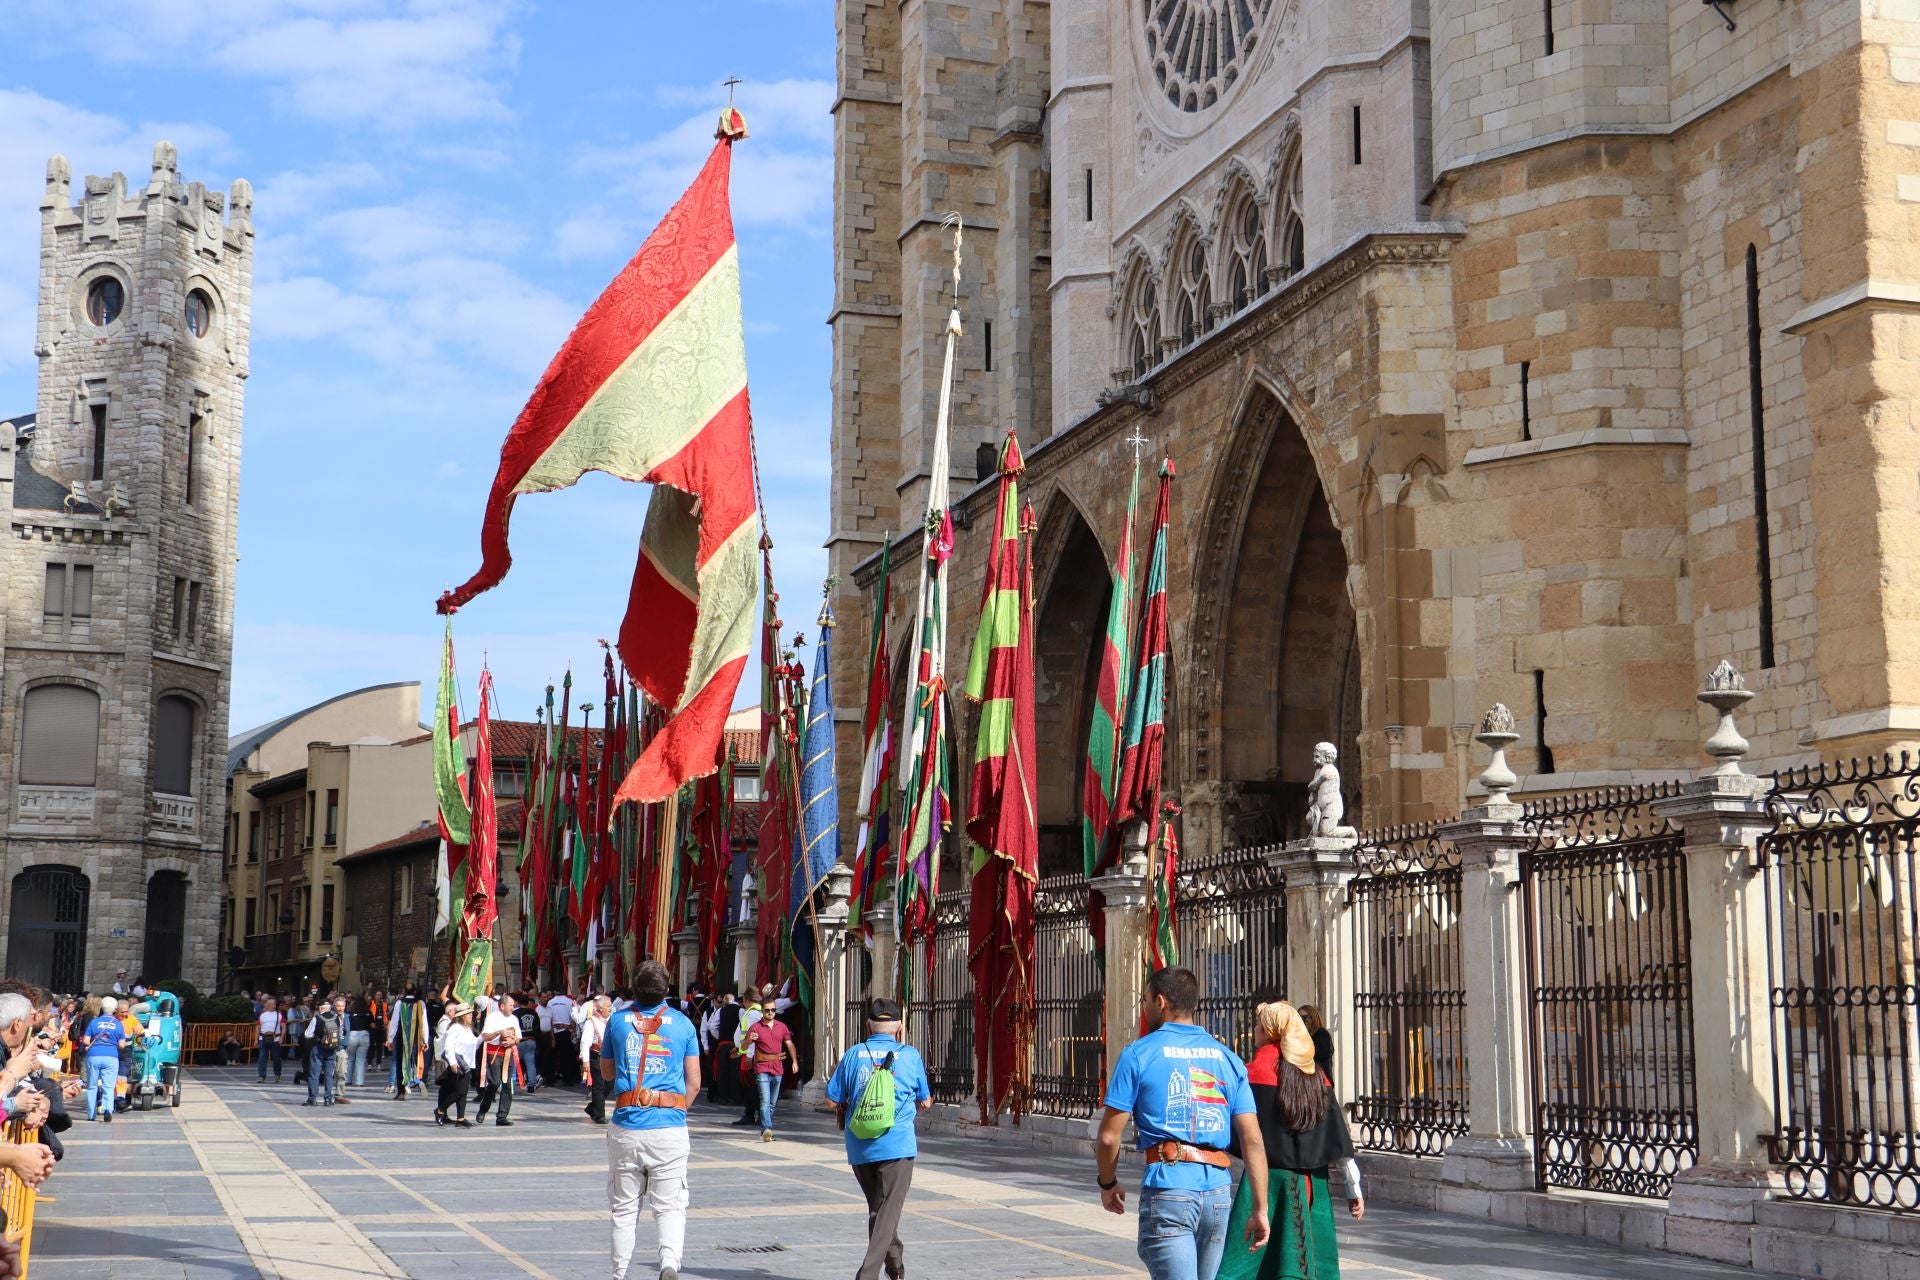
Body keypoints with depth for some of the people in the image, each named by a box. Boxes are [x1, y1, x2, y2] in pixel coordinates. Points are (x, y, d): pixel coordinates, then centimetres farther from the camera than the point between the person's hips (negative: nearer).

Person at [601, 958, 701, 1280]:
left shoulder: (618, 1021, 5)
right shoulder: (682, 1024, 3)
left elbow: (606, 1073, 17)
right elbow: (693, 1083, 5)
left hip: (627, 1125, 1)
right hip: (670, 1127, -1)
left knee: (624, 1208, 12)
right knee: (669, 1206, 2)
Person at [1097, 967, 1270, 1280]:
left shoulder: (1139, 1054, -1)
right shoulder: (1228, 1058, 12)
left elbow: (1109, 1136, -2)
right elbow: (1253, 1140, 5)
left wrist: (1108, 1184, 16)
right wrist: (1260, 1209, 7)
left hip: (1168, 1188, -5)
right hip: (1219, 1190, 5)